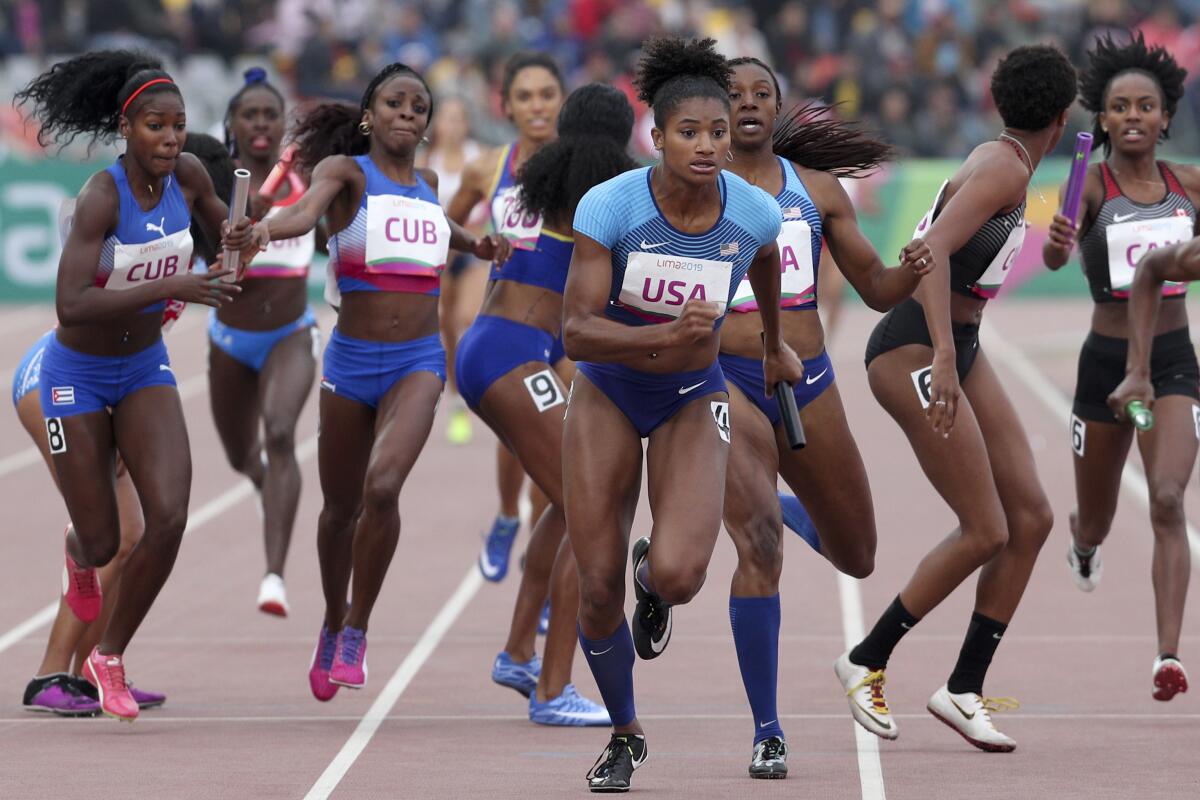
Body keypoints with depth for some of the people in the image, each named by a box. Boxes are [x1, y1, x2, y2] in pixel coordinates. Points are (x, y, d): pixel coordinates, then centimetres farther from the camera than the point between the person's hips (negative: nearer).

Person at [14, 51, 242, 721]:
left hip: (146, 369, 4)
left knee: (169, 518, -16)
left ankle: (110, 657, 5)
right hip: (78, 374, -4)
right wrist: (172, 288, -44)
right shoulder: (101, 197, -28)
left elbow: (219, 220, 14)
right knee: (103, 544, 3)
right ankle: (79, 553, 45)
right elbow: (71, 306, -39)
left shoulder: (188, 175, -12)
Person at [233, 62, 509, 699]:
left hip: (417, 363, 1)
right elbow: (308, 209, -28)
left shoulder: (426, 181, 10)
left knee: (382, 487, -23)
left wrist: (474, 244, 19)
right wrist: (264, 230, -49)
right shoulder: (345, 170, -4)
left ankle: (357, 631, -7)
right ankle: (331, 623, 40)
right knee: (340, 508, 13)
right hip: (351, 360, -1)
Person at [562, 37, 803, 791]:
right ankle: (625, 736, 25)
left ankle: (654, 576, 19)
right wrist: (668, 334, -40)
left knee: (678, 576, -22)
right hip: (607, 392, 0)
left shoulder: (755, 213, -17)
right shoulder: (609, 206, -23)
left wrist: (775, 344, 26)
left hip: (693, 398, 0)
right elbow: (577, 332, -26)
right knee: (598, 587, -2)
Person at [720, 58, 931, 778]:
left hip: (809, 383, 4)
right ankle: (768, 732, -12)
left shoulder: (817, 188, 9)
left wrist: (911, 272, -10)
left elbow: (875, 288, 11)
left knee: (856, 558, 15)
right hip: (727, 382, -4)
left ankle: (780, 513, 49)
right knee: (761, 547, -20)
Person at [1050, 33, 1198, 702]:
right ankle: (1084, 544, 55)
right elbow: (1055, 256, -29)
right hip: (1106, 363, -1)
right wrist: (1057, 243, -51)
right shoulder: (1092, 186, -10)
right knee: (1096, 523, 15)